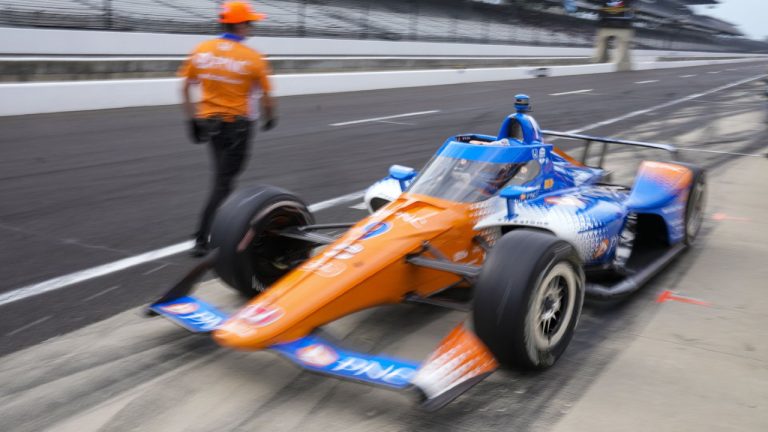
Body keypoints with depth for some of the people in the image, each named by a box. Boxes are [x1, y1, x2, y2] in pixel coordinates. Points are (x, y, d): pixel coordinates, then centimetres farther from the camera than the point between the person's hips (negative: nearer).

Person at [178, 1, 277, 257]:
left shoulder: (201, 51, -1)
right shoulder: (253, 58, -13)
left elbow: (186, 87, 4)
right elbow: (265, 97, -7)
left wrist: (192, 116, 13)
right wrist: (269, 118, 12)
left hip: (209, 121, 5)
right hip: (238, 124, -5)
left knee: (223, 174, 24)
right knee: (222, 182, -1)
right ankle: (202, 240, -3)